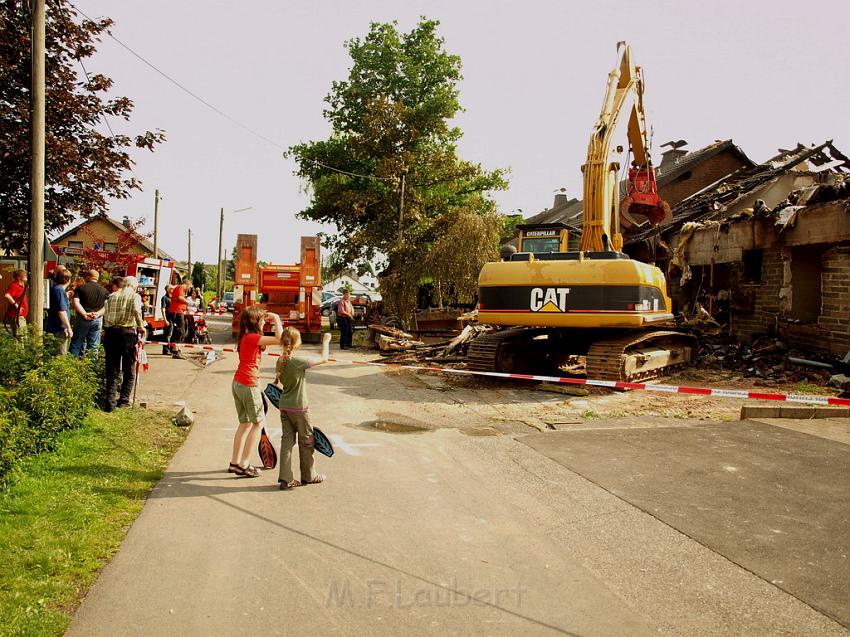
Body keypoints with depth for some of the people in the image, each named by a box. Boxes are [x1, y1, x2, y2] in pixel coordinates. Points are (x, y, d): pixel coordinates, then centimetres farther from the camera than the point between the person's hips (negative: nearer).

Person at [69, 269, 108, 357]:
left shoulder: (80, 288, 0)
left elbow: (76, 303, -12)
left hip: (82, 319, -1)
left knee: (76, 343, 8)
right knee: (93, 346, 6)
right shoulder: (104, 290, 6)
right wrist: (98, 314, -13)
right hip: (97, 320, 2)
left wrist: (85, 314, -18)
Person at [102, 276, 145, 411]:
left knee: (112, 369, 9)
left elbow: (105, 314, 6)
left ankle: (110, 400, 0)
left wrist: (107, 329, 12)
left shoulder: (111, 296, 14)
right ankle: (123, 400, 9)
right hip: (127, 333, -3)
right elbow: (137, 311, -17)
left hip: (110, 332, 4)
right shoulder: (134, 296, 1)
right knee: (129, 369, 10)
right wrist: (141, 326, -7)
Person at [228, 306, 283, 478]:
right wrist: (276, 319, -16)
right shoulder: (253, 338, -17)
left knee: (245, 423, 18)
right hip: (248, 385, -9)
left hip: (237, 383, 9)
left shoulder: (245, 337, 11)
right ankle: (243, 465, 4)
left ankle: (235, 463, 23)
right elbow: (279, 339, -25)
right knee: (258, 423, 3)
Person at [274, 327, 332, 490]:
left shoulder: (281, 361, 0)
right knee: (306, 441, 11)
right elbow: (324, 359, -9)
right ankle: (308, 476, 23)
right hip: (299, 408, -6)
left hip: (284, 407, 6)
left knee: (287, 440, 8)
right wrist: (326, 341, 3)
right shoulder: (300, 361, -20)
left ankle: (285, 478, 6)